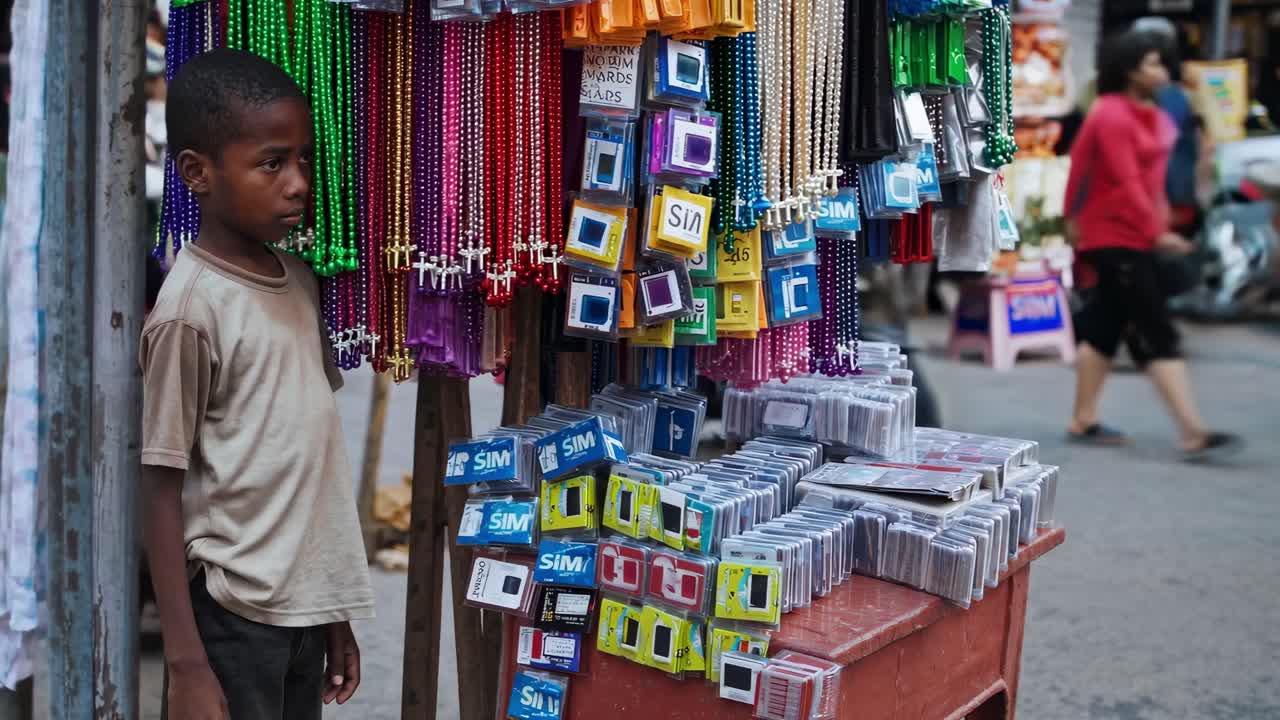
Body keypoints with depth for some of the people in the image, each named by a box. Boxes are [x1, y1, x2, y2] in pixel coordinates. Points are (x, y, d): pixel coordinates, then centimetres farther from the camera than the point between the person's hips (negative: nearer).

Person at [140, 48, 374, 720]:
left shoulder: (299, 280, 6)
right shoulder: (191, 308, -15)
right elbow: (161, 496, -13)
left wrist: (334, 613, 15)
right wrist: (186, 665, -15)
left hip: (306, 605, 6)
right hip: (234, 618, -6)